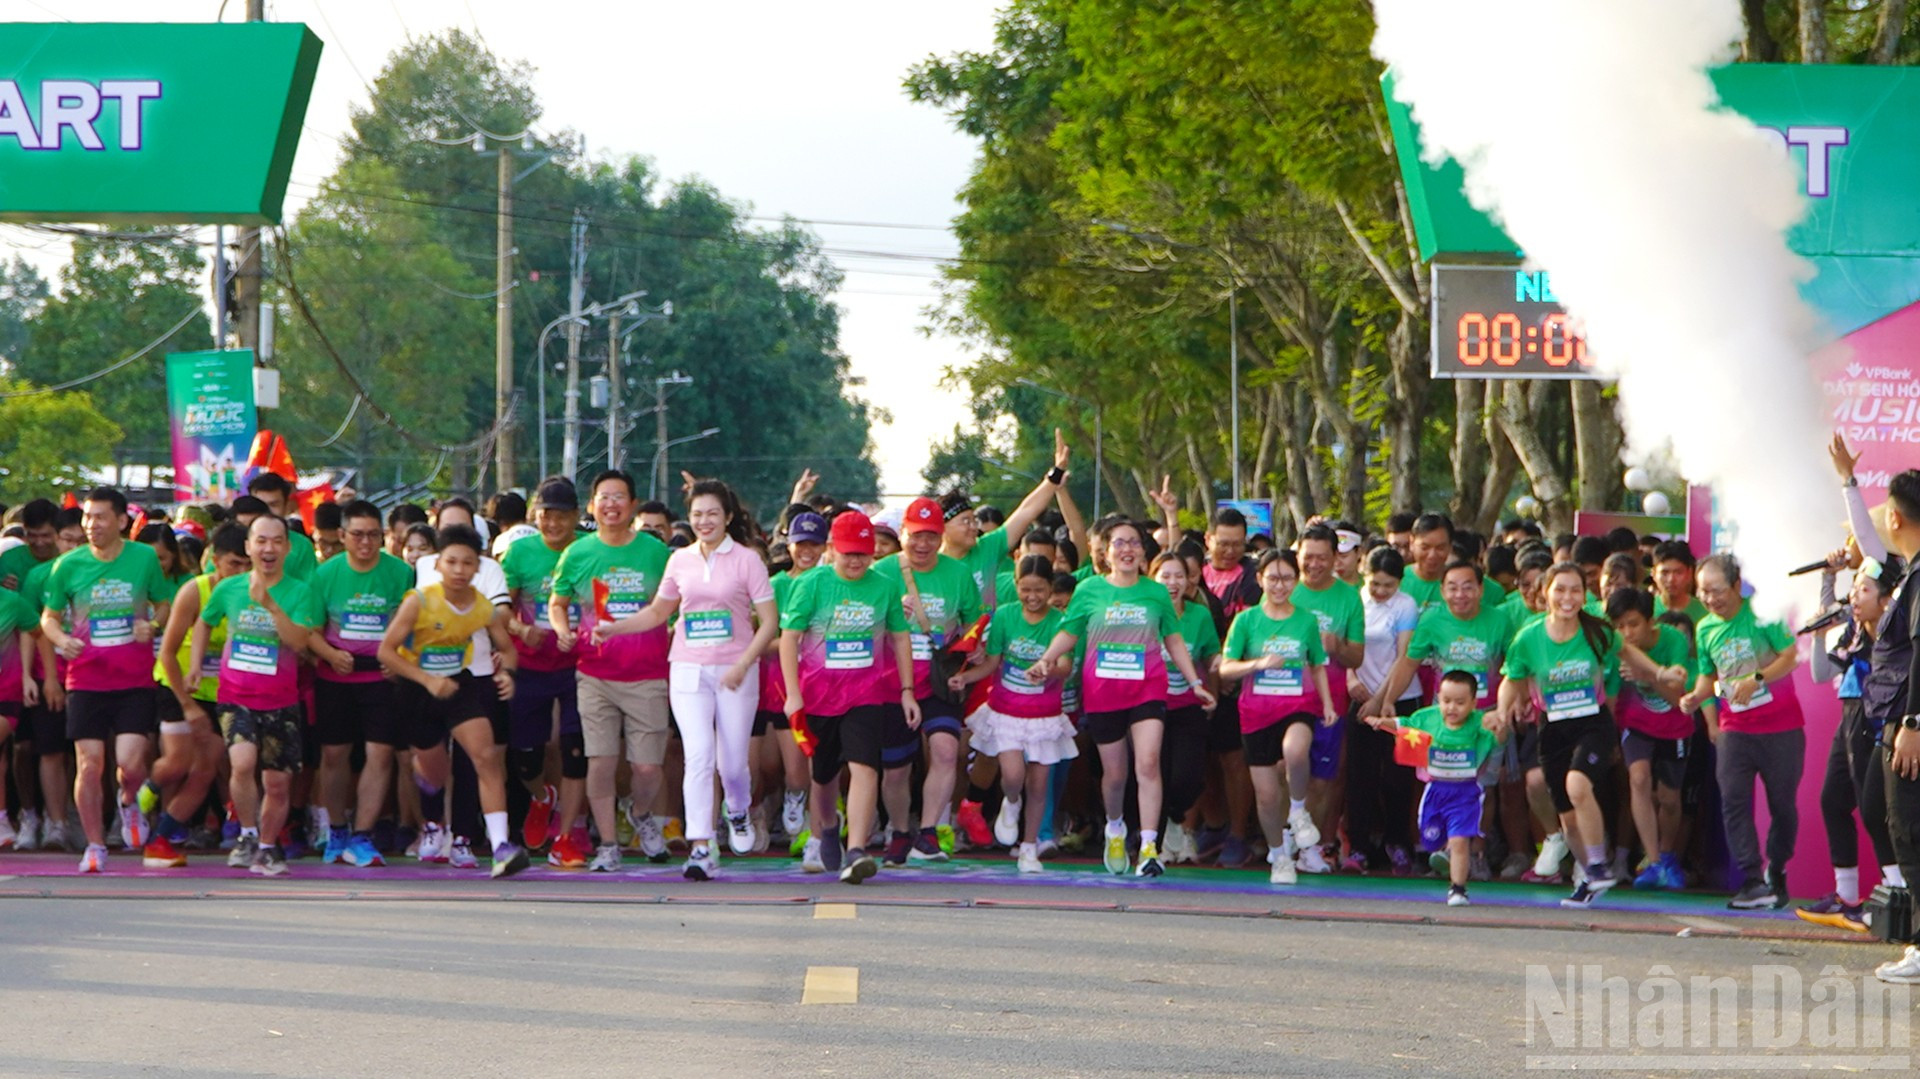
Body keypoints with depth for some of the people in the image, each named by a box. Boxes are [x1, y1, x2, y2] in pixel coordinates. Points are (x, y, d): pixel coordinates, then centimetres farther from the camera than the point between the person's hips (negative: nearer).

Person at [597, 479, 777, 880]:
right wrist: (613, 628, 8)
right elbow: (658, 612, 22)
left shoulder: (746, 559, -1)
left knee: (733, 762, 3)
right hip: (688, 670, 2)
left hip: (735, 671, -2)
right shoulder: (680, 561, 8)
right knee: (698, 756, -13)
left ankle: (738, 813, 38)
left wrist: (743, 665, -14)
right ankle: (701, 848, -15)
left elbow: (769, 622, -3)